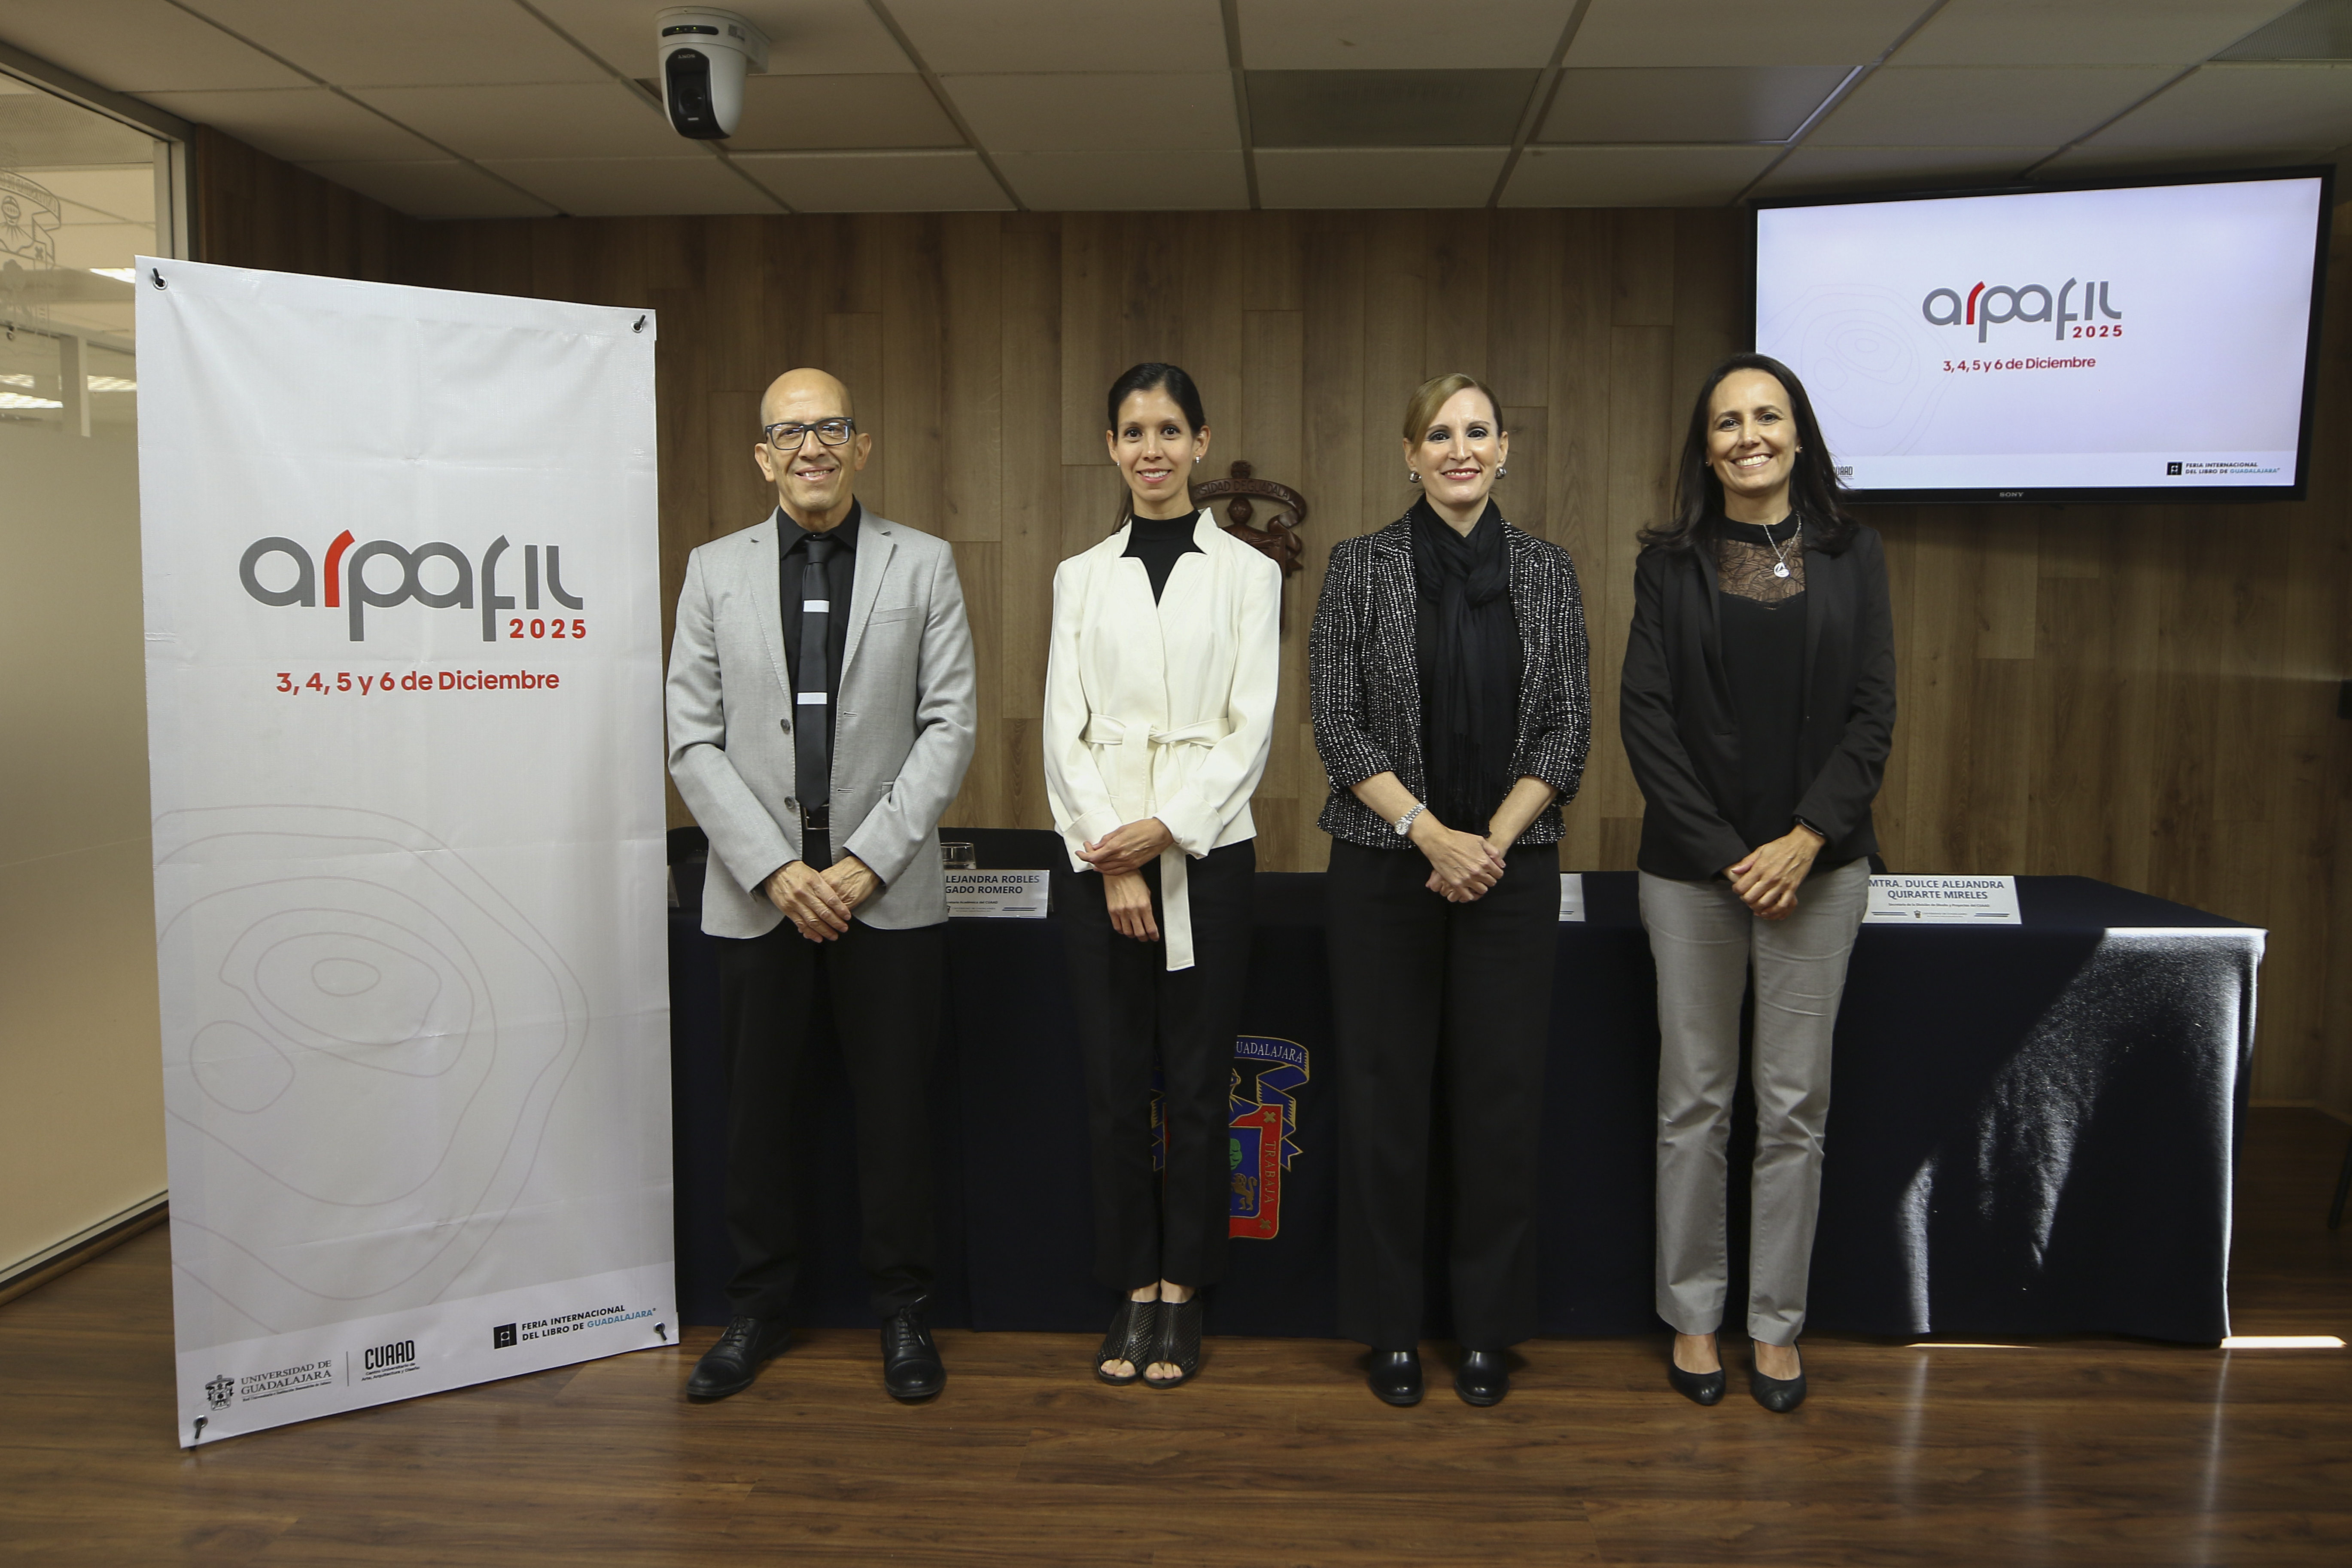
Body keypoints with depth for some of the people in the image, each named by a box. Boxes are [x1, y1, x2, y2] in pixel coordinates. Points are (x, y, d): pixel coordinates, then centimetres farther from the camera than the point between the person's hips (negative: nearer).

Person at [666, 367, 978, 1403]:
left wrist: (866, 861, -11)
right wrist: (776, 868, -9)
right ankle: (757, 1307, 28)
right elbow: (692, 741, 2)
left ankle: (902, 1309, 23)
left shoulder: (924, 566, 3)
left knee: (894, 1110, 7)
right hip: (756, 891, 1)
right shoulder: (715, 571, 6)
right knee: (758, 1111, 10)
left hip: (888, 891, -1)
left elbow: (949, 727, -2)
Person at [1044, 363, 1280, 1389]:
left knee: (1197, 1084, 4)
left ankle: (1182, 1294, 18)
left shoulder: (1247, 572, 4)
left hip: (1207, 852, -2)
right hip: (1098, 855, 2)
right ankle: (1135, 1291, 20)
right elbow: (1066, 730, 2)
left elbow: (1250, 728, -3)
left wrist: (1165, 829, -13)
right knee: (1115, 1084, 6)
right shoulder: (1081, 576, 9)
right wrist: (1111, 863, -8)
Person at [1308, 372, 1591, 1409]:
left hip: (1511, 867, 2)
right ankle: (1389, 1325, 20)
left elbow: (1567, 731, 2)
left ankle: (1488, 1325, 22)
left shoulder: (1546, 573, 6)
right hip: (1385, 866, -1)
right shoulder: (1361, 566, 0)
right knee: (1385, 1092, 4)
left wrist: (1493, 840, -11)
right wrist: (1433, 834, -14)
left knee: (1501, 1096, 6)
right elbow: (1338, 726, -5)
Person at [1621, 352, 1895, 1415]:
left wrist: (1808, 837, -11)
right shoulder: (1669, 561, 2)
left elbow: (1873, 712, 1)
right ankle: (1693, 1315, 21)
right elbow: (1646, 715, -3)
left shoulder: (1851, 556, 5)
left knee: (1796, 1104, 6)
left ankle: (1777, 1323, 20)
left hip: (1818, 865, 1)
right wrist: (1722, 852, -10)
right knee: (1695, 1099, 6)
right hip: (1690, 865, -1)